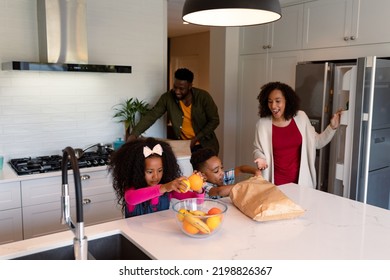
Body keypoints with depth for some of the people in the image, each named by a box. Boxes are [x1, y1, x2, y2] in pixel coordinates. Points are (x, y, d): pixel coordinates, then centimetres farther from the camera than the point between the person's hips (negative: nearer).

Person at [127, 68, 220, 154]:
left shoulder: (203, 97, -16)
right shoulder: (167, 98, -11)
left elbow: (214, 120, -10)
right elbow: (151, 116, -12)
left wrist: (196, 138, -17)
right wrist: (134, 134, -24)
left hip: (205, 145, -1)